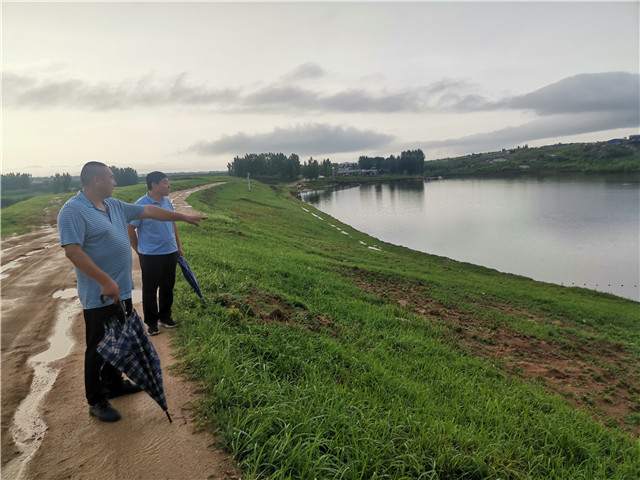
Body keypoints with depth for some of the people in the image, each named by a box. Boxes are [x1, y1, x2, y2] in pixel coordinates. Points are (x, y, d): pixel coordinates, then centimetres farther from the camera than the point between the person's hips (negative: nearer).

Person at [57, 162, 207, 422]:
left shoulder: (114, 205, 9)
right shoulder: (73, 211, -17)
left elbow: (149, 211, 16)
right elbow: (72, 251, -25)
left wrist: (183, 217, 18)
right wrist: (105, 281, -29)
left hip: (122, 290, 9)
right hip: (99, 296, -9)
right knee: (99, 348, 4)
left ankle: (114, 384, 39)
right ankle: (97, 401, 19)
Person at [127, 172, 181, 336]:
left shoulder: (167, 202, 5)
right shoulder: (141, 204, -14)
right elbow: (130, 229, -8)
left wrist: (178, 246, 16)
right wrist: (139, 251, -4)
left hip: (170, 253, 6)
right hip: (150, 256, -6)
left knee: (167, 288, 15)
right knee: (150, 290, 7)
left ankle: (165, 316, 31)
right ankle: (151, 322, 21)